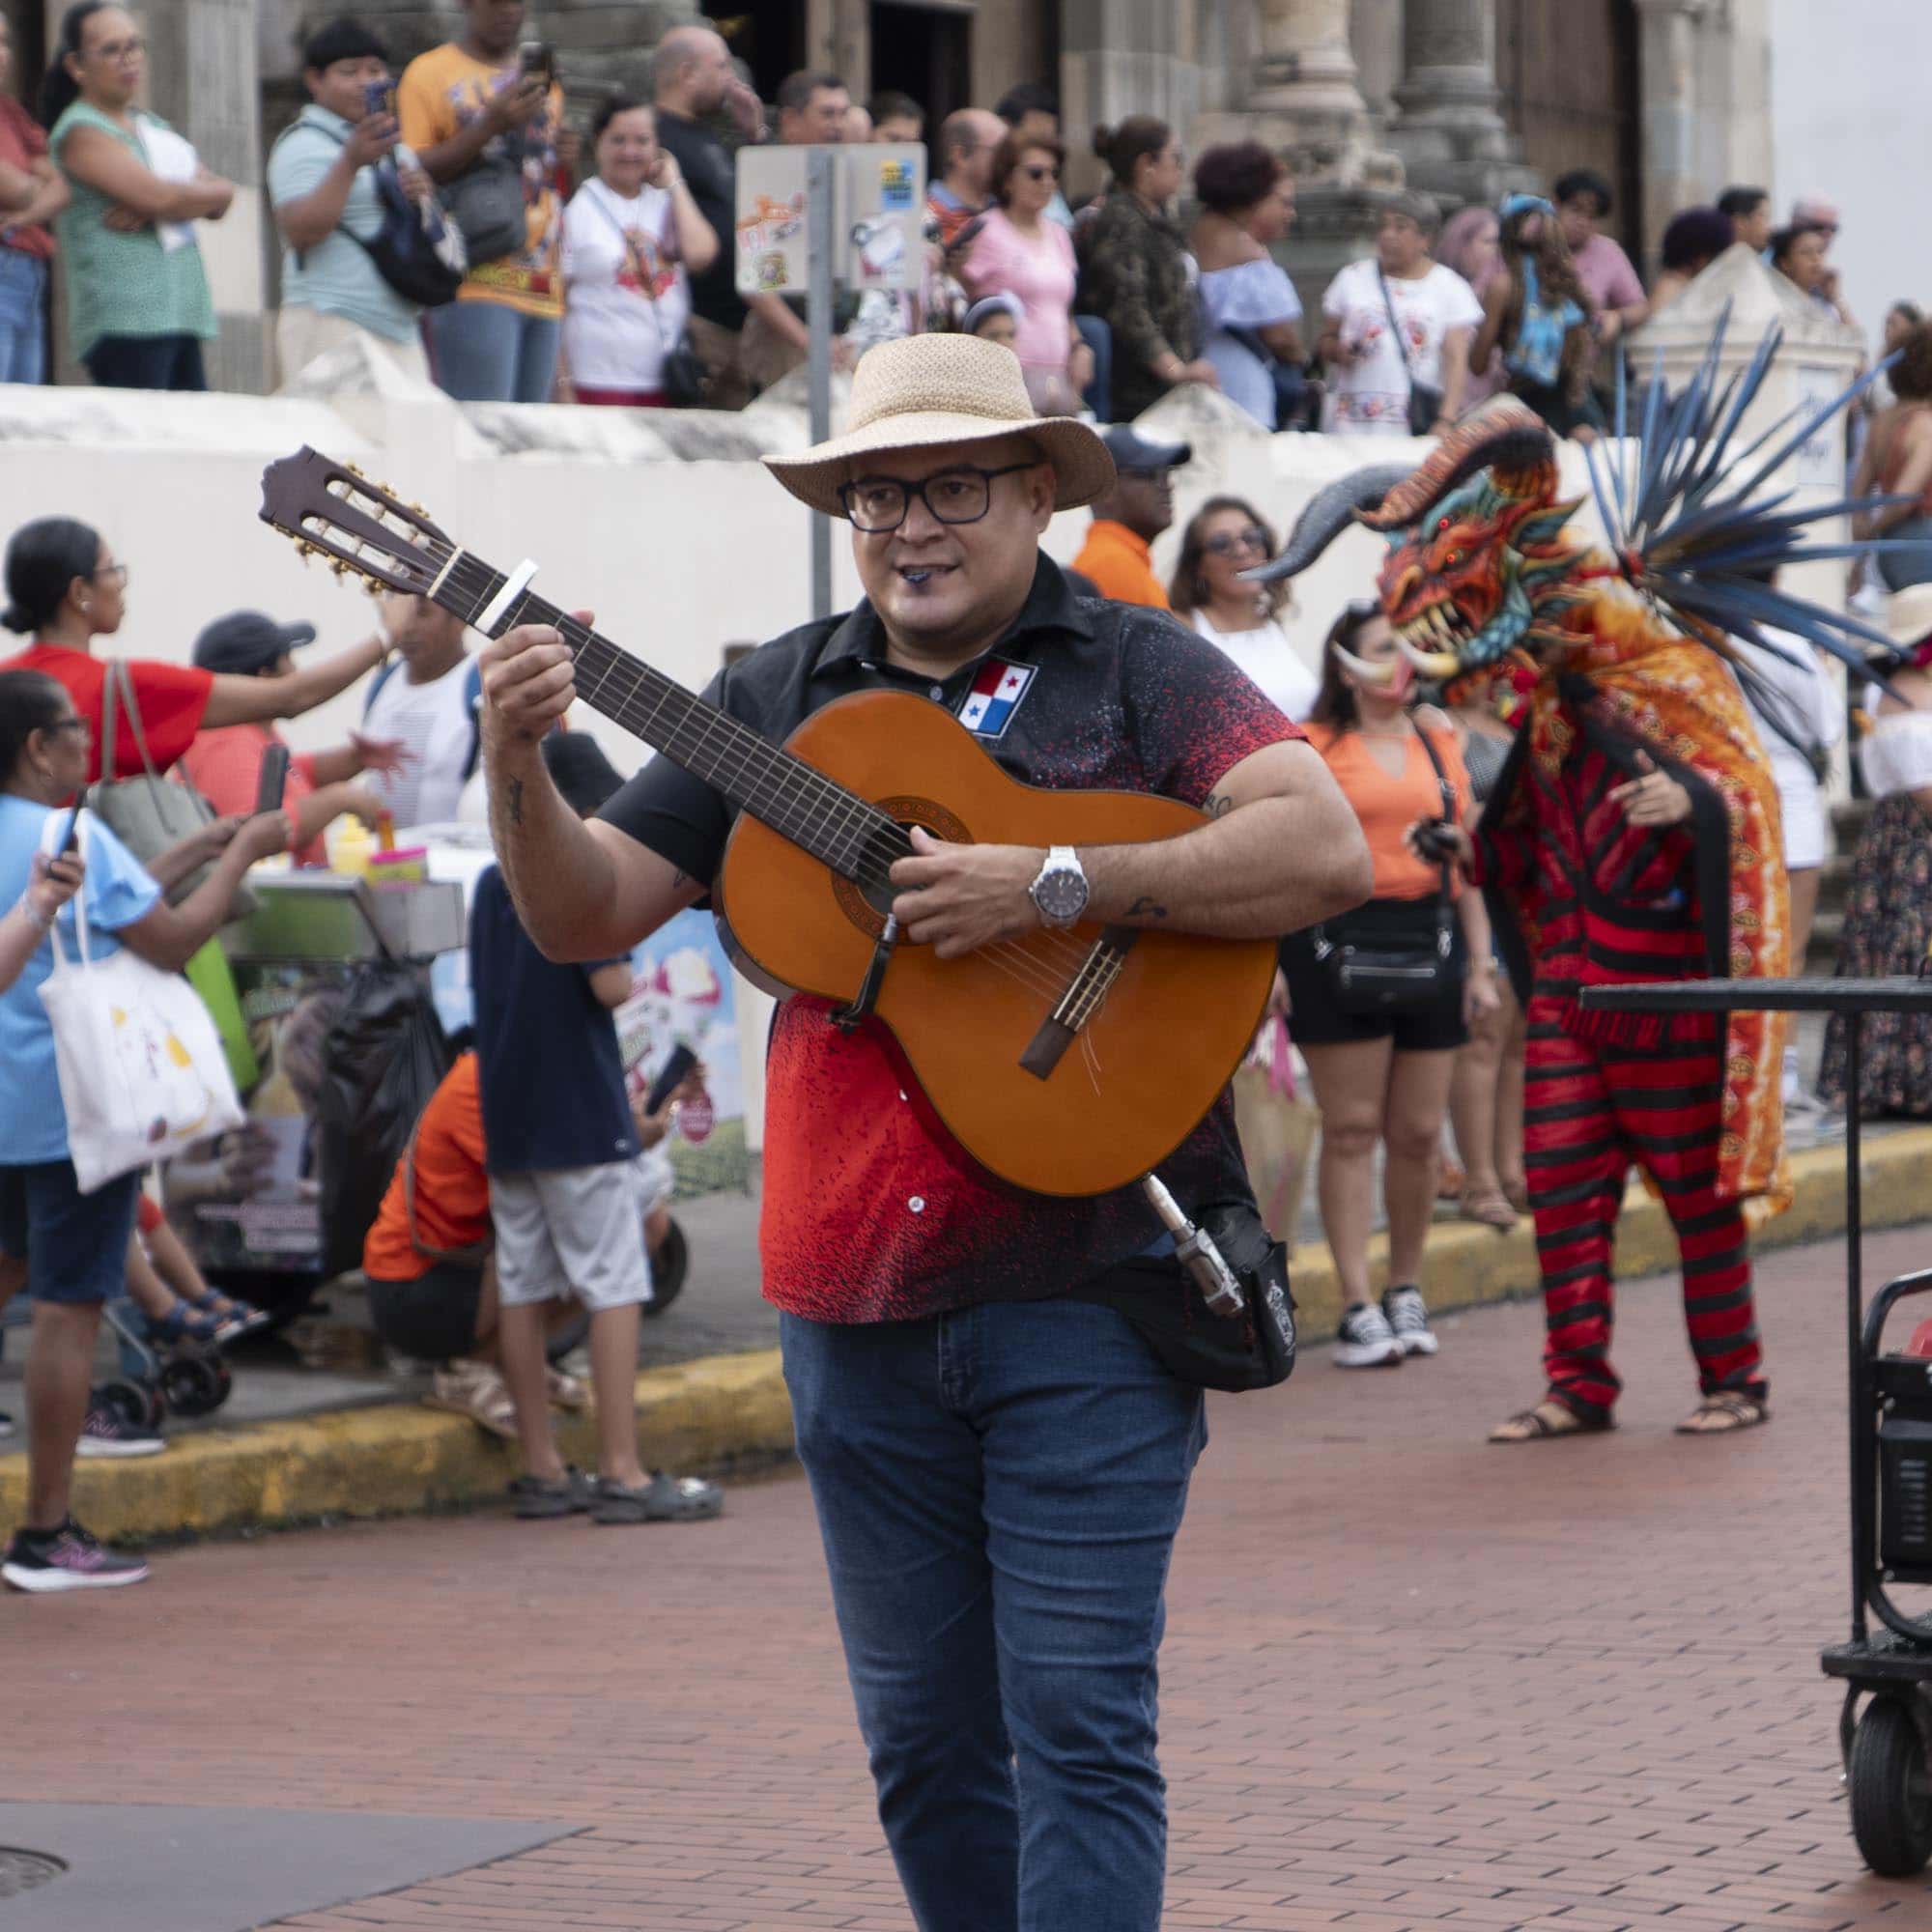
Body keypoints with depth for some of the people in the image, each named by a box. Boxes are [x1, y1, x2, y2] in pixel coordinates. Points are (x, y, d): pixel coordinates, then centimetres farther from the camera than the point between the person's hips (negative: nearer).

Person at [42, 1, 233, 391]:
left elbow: (220, 200, 9)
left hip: (181, 318, 8)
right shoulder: (81, 132, -4)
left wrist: (150, 207, -9)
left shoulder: (153, 126, 22)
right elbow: (159, 197, -17)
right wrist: (213, 192, 2)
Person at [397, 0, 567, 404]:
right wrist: (491, 125, -17)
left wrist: (563, 162, 7)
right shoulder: (430, 74, 2)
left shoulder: (541, 83, 22)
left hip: (543, 292, 7)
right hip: (477, 284, -7)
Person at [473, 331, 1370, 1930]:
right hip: (857, 1303, 5)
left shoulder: (1133, 671, -1)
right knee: (924, 1746, 11)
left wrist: (1055, 885, -22)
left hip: (1085, 1293, -5)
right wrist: (518, 766, -8)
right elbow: (584, 913, 12)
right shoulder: (781, 701, 13)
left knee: (1075, 1732, -9)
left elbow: (1328, 851, -16)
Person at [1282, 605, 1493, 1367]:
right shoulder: (1312, 747, 3)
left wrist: (1480, 962, 11)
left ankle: (1406, 1290, 20)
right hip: (1337, 936, -4)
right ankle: (1357, 1307, -4)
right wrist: (1266, 961, -9)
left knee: (1418, 1131, 4)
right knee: (1351, 1127, -4)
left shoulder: (1440, 747, 15)